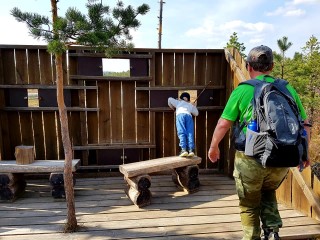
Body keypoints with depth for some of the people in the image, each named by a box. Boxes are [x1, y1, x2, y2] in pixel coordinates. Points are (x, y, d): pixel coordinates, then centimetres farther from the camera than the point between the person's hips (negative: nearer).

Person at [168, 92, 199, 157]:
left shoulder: (178, 102, 35)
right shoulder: (191, 105, 37)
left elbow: (170, 99, 28)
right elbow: (196, 113, 39)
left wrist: (172, 108, 41)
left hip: (180, 115, -2)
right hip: (189, 116, 2)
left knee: (181, 133, -16)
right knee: (190, 133, -10)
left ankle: (184, 149, -33)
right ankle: (191, 149, -27)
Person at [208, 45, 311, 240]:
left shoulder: (242, 90, -4)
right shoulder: (288, 89, 6)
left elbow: (223, 124, -4)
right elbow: (304, 124, 10)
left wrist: (213, 147, 11)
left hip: (250, 158, -3)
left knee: (249, 205, 17)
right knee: (268, 192, 31)